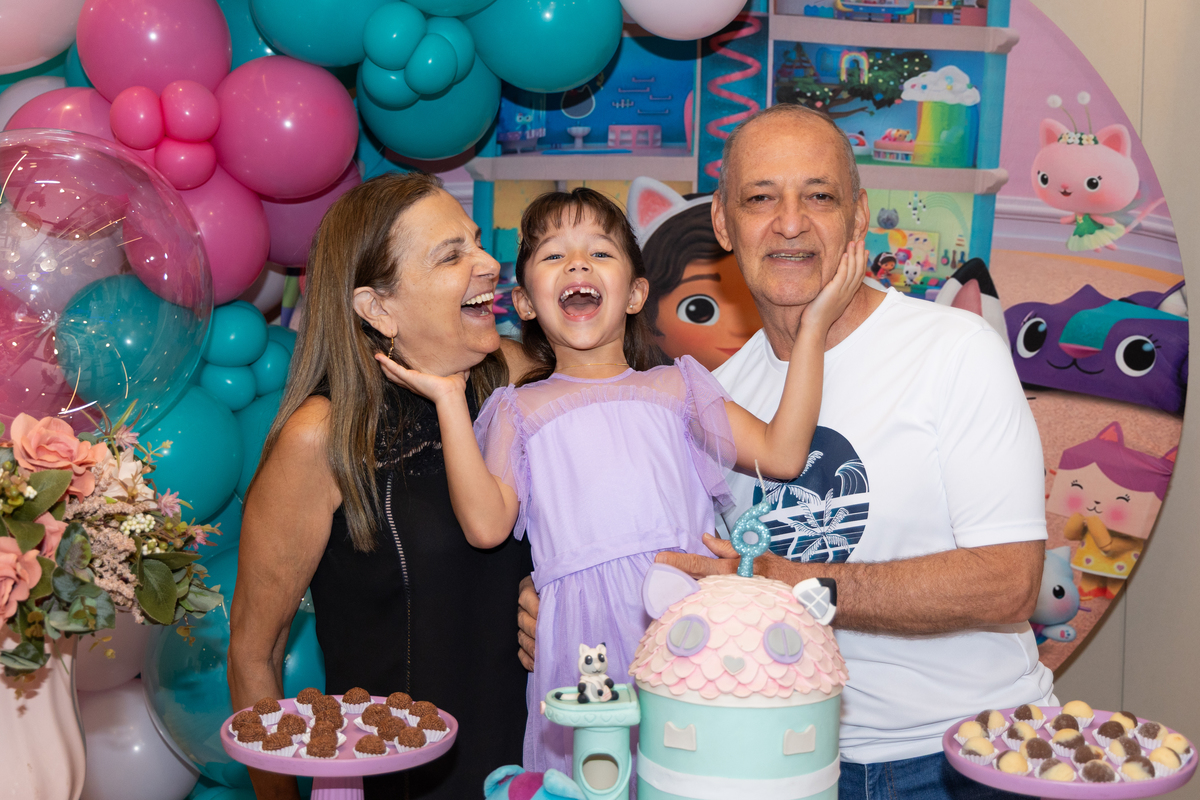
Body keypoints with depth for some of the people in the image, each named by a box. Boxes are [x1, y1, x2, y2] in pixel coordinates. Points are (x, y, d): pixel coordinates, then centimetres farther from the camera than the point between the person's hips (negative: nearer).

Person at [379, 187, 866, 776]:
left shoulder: (674, 386, 18)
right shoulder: (521, 409, 14)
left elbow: (781, 453, 6)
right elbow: (486, 524, -1)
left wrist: (814, 327, 6)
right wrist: (450, 402, 0)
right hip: (585, 633, -1)